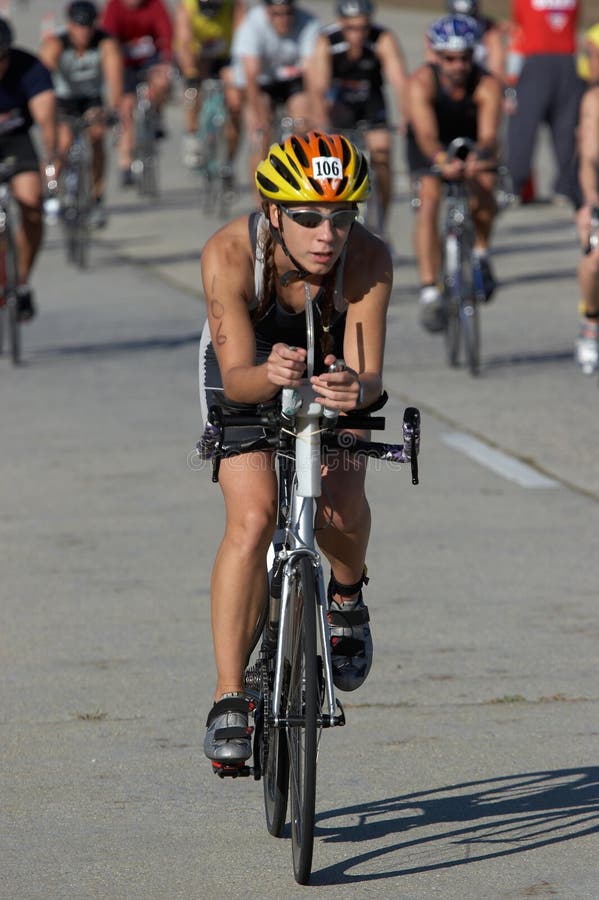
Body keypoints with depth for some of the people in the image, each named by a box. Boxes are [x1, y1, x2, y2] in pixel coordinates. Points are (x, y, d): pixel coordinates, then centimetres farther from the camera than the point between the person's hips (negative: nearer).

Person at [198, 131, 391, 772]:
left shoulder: (367, 259, -33)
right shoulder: (230, 254, -35)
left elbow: (368, 373, -36)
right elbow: (236, 377, -36)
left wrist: (356, 389, -60)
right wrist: (269, 375, -59)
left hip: (330, 370, 1)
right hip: (247, 371, -1)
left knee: (342, 506, -23)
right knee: (252, 519, -21)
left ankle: (346, 597, 13)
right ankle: (228, 701, -17)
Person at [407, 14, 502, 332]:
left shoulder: (488, 86, -30)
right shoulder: (423, 81, -31)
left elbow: (489, 134, -42)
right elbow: (426, 133, -43)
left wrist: (481, 157, -65)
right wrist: (442, 161, -63)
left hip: (472, 143, 1)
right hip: (431, 146, -1)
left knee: (483, 190, -28)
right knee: (429, 200, -24)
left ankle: (480, 252, 2)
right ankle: (429, 291, -23)